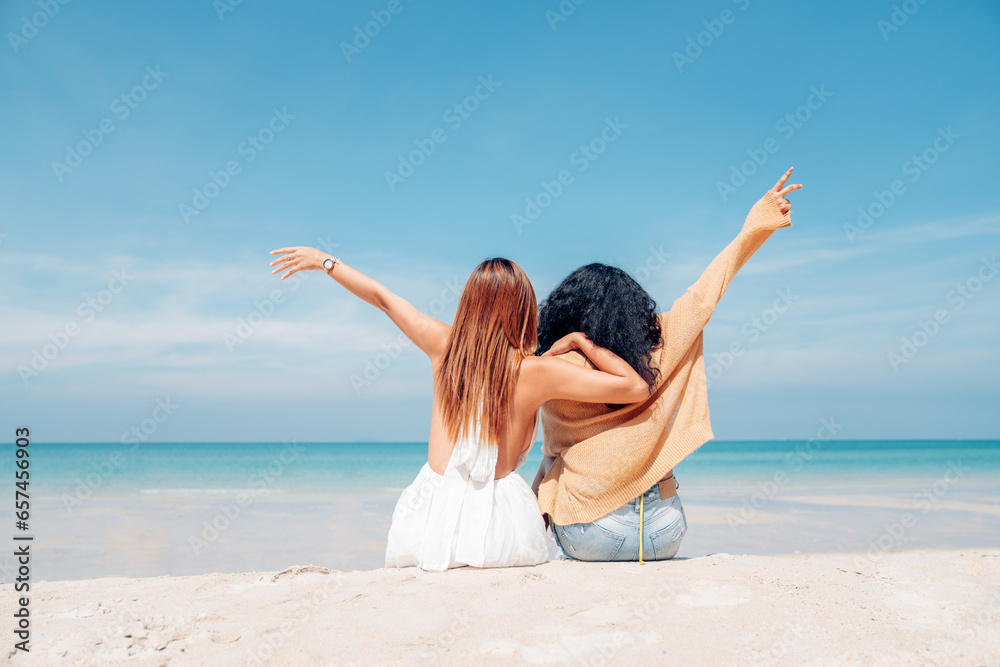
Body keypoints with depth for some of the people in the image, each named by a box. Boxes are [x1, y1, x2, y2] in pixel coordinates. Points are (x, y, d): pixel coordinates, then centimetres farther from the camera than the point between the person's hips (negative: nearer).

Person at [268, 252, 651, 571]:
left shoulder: (445, 346, 1)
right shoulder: (535, 372, -9)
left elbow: (382, 297, 16)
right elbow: (636, 388, -7)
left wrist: (324, 261, 30)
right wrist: (583, 342, 5)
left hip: (435, 517, 3)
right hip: (498, 523, -2)